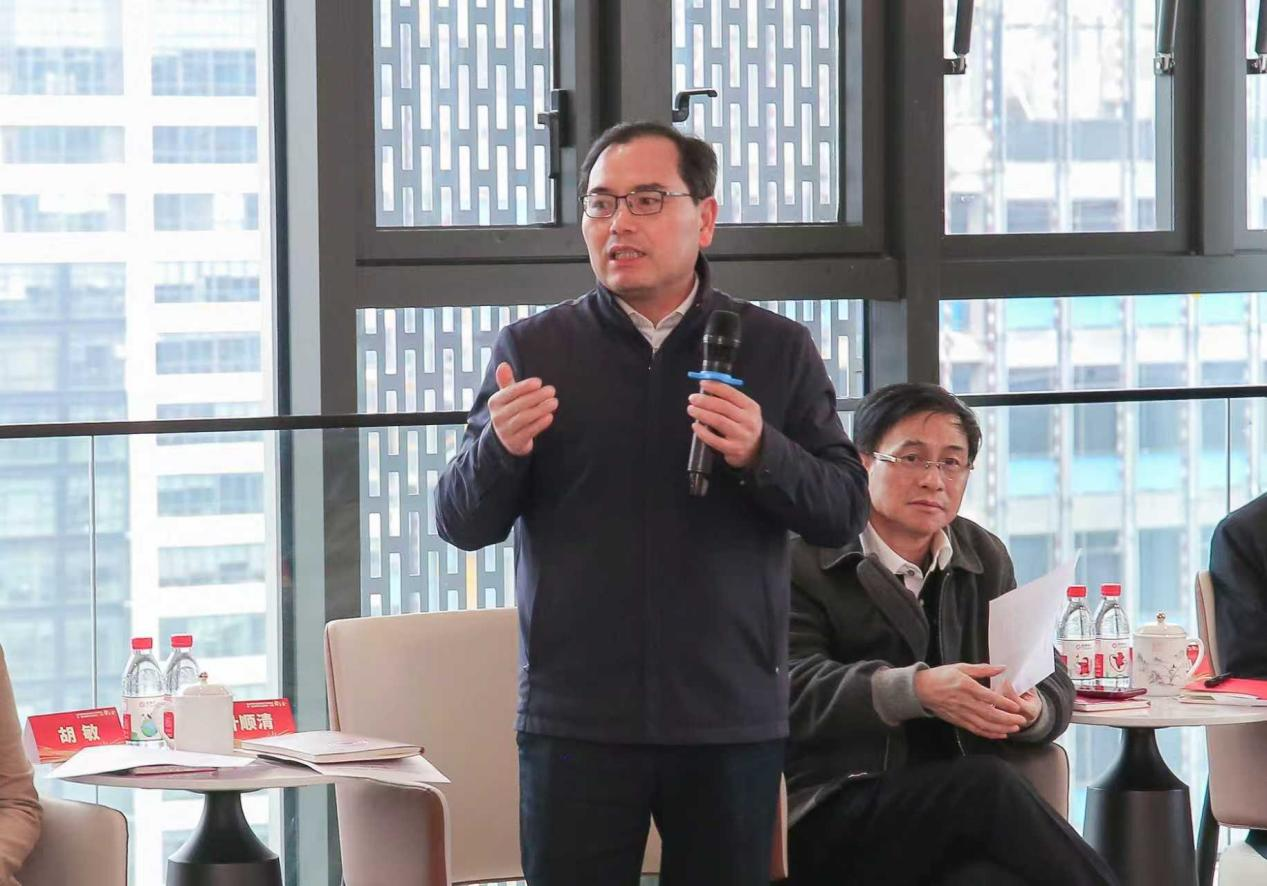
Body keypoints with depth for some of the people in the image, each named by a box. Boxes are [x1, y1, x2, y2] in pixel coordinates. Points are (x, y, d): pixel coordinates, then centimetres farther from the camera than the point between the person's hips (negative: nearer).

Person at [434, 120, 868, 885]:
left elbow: (844, 511, 1)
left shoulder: (778, 350, 6)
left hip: (733, 716, 1)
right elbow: (461, 523, 3)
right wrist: (501, 448, -18)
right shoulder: (532, 350, 5)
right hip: (576, 719, 0)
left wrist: (761, 454, -18)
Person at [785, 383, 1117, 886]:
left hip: (963, 815, 4)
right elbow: (793, 686, -12)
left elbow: (1051, 681, 16)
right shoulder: (805, 563, 4)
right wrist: (915, 690, -27)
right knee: (988, 785, -33)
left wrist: (1029, 709, -11)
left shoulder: (986, 558, 22)